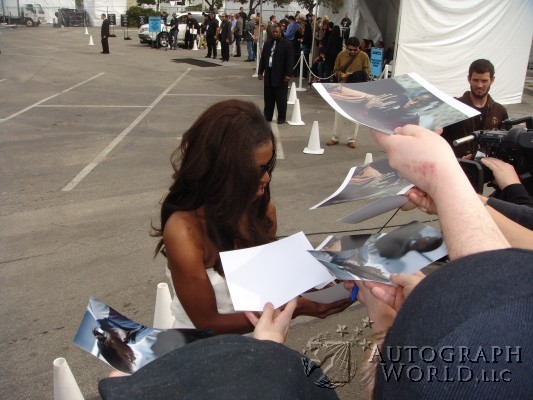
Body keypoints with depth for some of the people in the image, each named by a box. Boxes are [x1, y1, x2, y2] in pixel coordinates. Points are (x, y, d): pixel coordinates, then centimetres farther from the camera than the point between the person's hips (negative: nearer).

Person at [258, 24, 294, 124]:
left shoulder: (287, 44, -6)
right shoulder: (267, 44, 13)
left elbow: (290, 60, -10)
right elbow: (263, 59, 15)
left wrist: (288, 74, -17)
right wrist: (260, 72, 9)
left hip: (281, 76, -6)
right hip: (269, 74, 6)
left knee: (281, 98, 0)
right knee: (268, 97, 10)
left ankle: (281, 118, 8)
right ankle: (267, 116, 20)